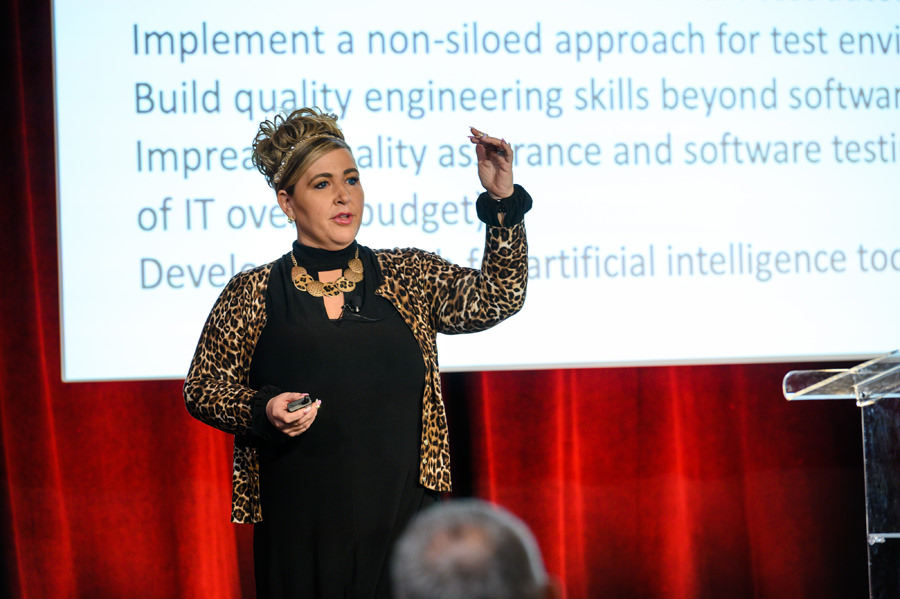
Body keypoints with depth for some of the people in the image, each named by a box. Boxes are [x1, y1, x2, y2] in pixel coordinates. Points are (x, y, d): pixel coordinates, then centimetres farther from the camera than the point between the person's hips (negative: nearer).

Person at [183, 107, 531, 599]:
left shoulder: (410, 277, 8)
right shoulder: (251, 296, 3)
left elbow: (497, 297, -2)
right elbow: (201, 387, 7)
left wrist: (502, 203, -12)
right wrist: (264, 410, -12)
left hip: (403, 518, 1)